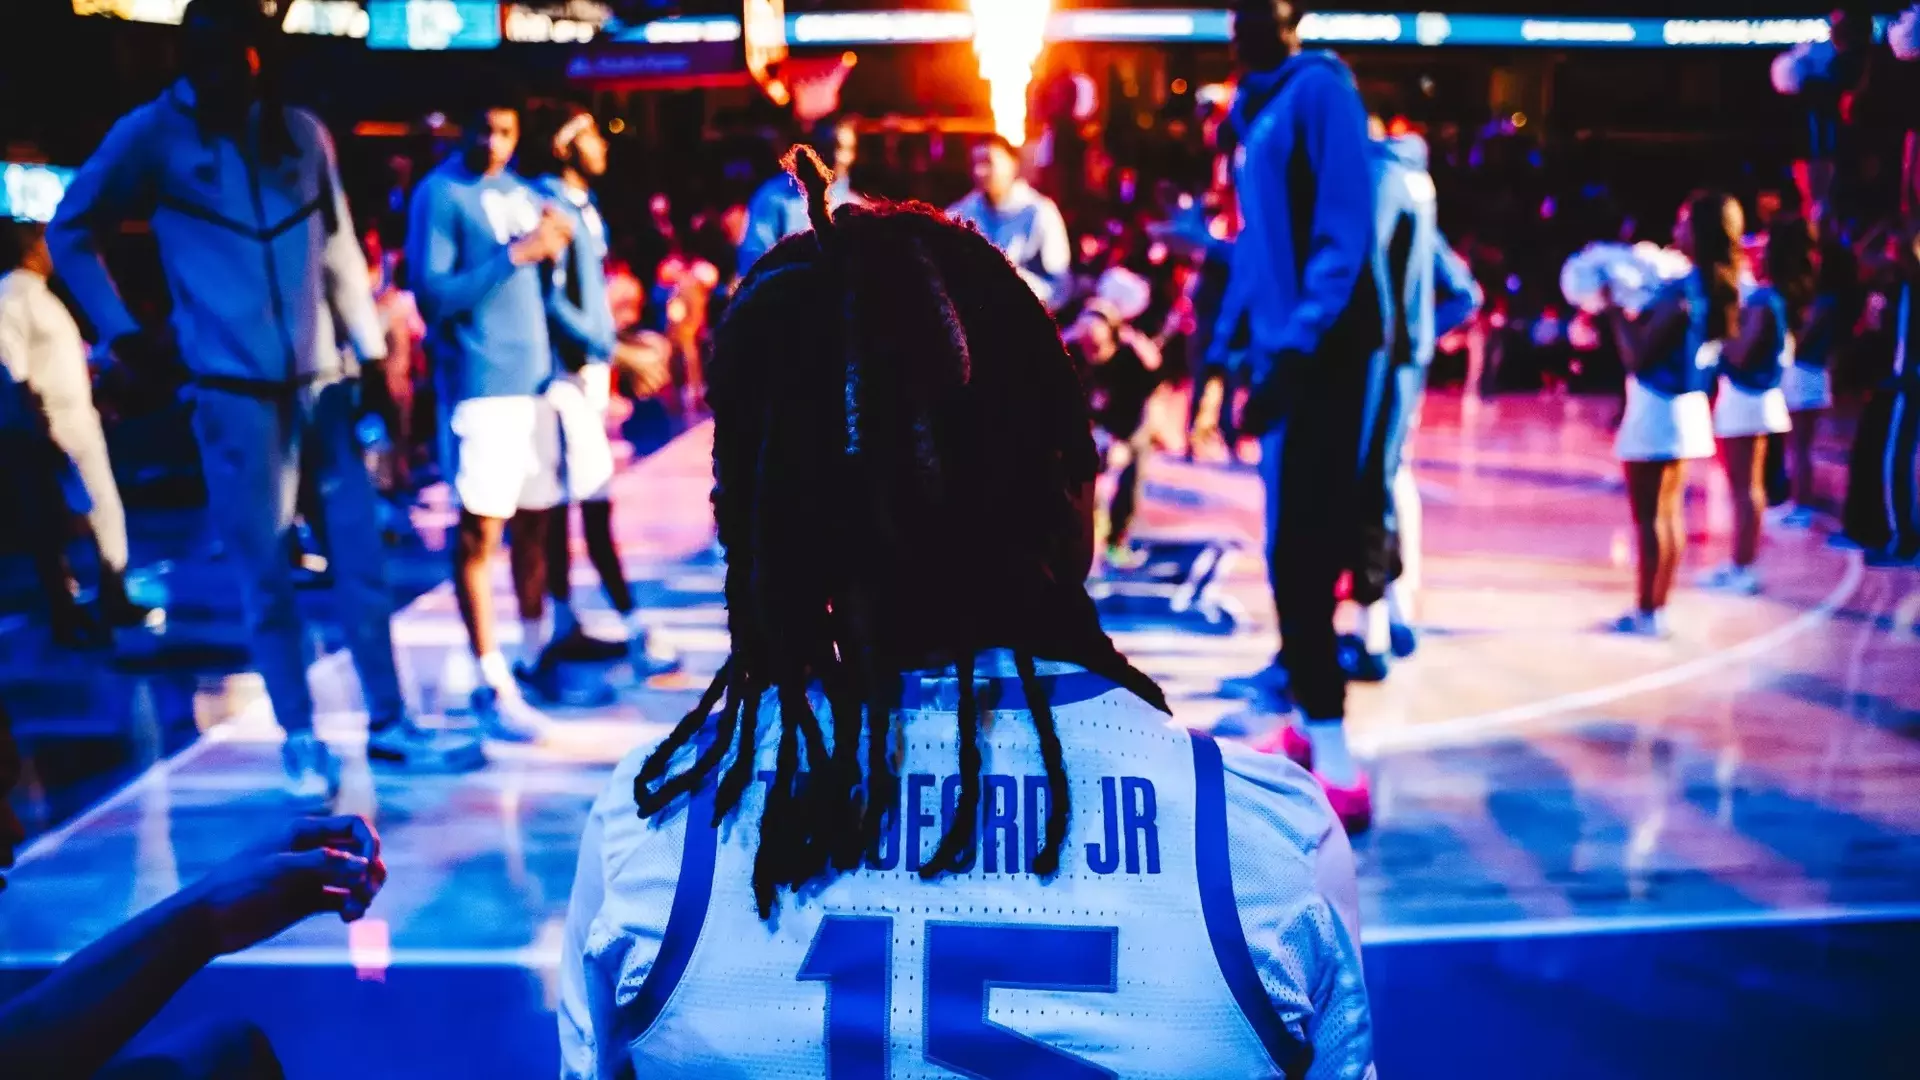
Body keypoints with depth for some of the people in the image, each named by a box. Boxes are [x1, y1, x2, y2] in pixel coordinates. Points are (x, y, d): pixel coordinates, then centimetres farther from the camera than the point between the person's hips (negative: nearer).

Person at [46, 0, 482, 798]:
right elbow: (70, 233, 7)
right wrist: (120, 334, 0)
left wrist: (374, 356, 8)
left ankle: (389, 723, 16)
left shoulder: (302, 133, 7)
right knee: (265, 576, 2)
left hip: (324, 382, 3)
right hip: (234, 393, -3)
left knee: (363, 559, 4)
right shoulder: (151, 136, -2)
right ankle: (300, 739, 15)